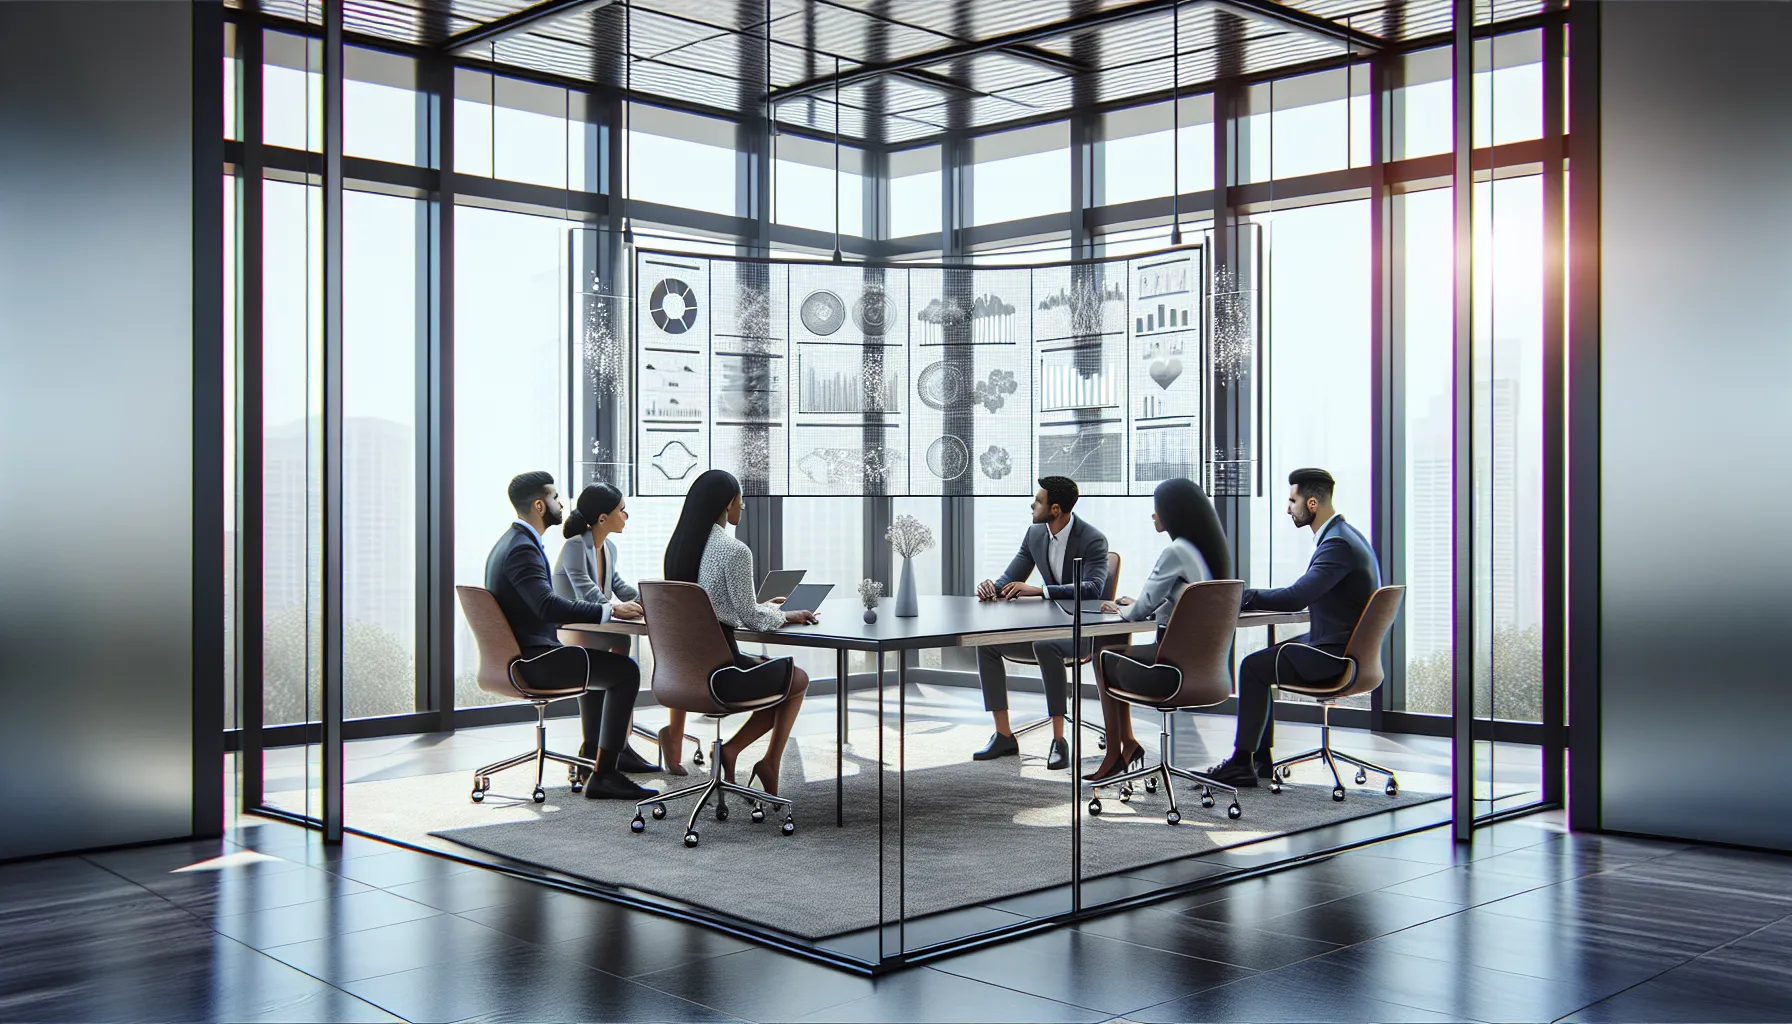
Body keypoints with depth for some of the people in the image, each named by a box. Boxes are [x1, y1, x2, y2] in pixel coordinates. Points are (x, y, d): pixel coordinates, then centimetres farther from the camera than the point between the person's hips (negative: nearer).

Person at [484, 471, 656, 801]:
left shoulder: (509, 543, 14)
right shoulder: (522, 549, -19)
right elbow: (548, 605, -32)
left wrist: (601, 612, 12)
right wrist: (608, 610, -27)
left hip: (519, 655, 11)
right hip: (531, 660, -11)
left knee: (599, 660, 30)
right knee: (625, 669, -14)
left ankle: (594, 758, 35)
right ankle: (603, 775, -13)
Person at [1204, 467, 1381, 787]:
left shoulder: (1338, 544, -23)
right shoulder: (1341, 535, 10)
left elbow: (1296, 597, -30)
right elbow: (1306, 593, 17)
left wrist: (1244, 597, -17)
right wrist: (1250, 597, 5)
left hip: (1336, 655, -10)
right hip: (1332, 643, 10)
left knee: (1253, 667, -9)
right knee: (1261, 663, 15)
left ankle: (1242, 763, -1)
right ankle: (1260, 758, 17)